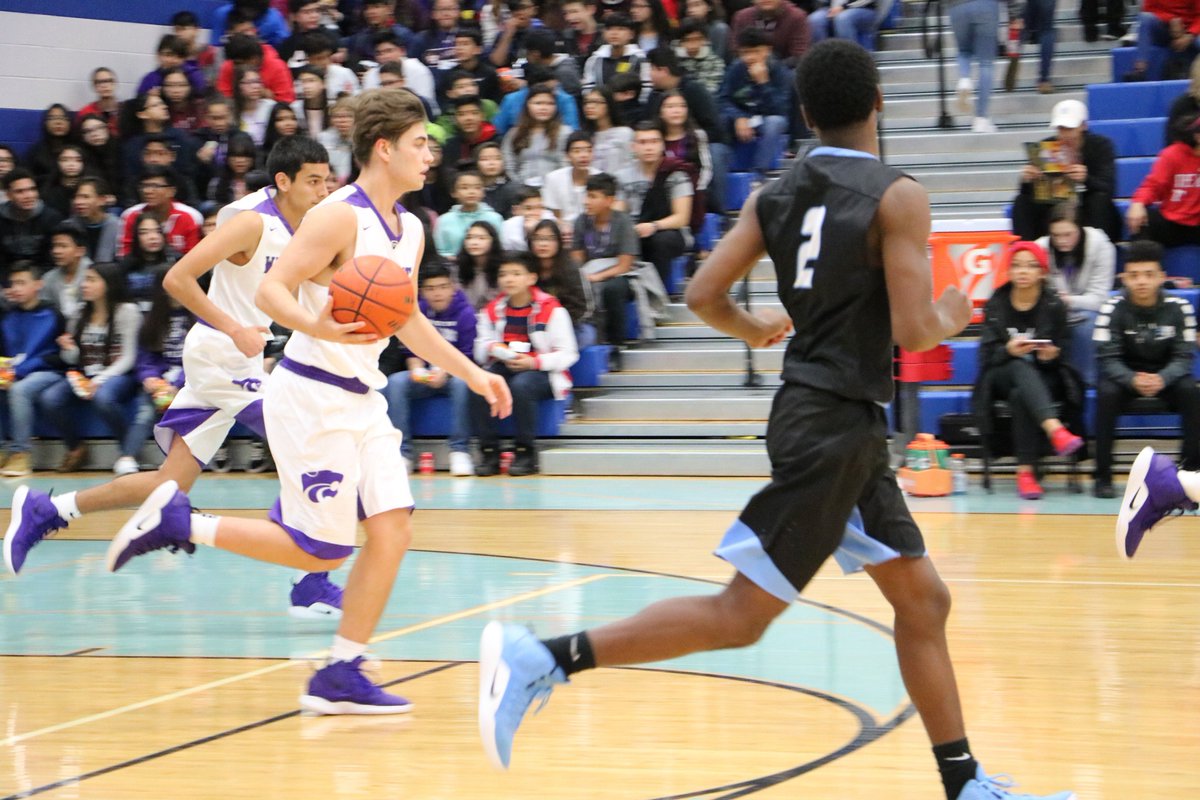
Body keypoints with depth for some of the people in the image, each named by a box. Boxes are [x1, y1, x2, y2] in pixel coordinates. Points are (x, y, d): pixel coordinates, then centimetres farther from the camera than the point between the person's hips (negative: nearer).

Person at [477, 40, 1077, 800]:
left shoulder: (775, 196, 6)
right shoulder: (898, 196, -13)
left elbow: (704, 294, 1)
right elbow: (913, 331, -18)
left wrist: (753, 329, 22)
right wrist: (951, 318, 4)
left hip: (848, 428, 8)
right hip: (834, 425, -8)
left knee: (924, 601, 15)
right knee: (740, 615, -8)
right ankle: (540, 660, -13)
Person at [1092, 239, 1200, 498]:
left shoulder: (1179, 308, -13)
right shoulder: (1113, 309, -15)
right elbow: (1108, 359, -17)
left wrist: (1162, 379, -35)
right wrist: (1133, 380, -37)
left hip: (1165, 375, 1)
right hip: (1125, 374, -1)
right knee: (1106, 393, -31)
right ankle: (1103, 476, -22)